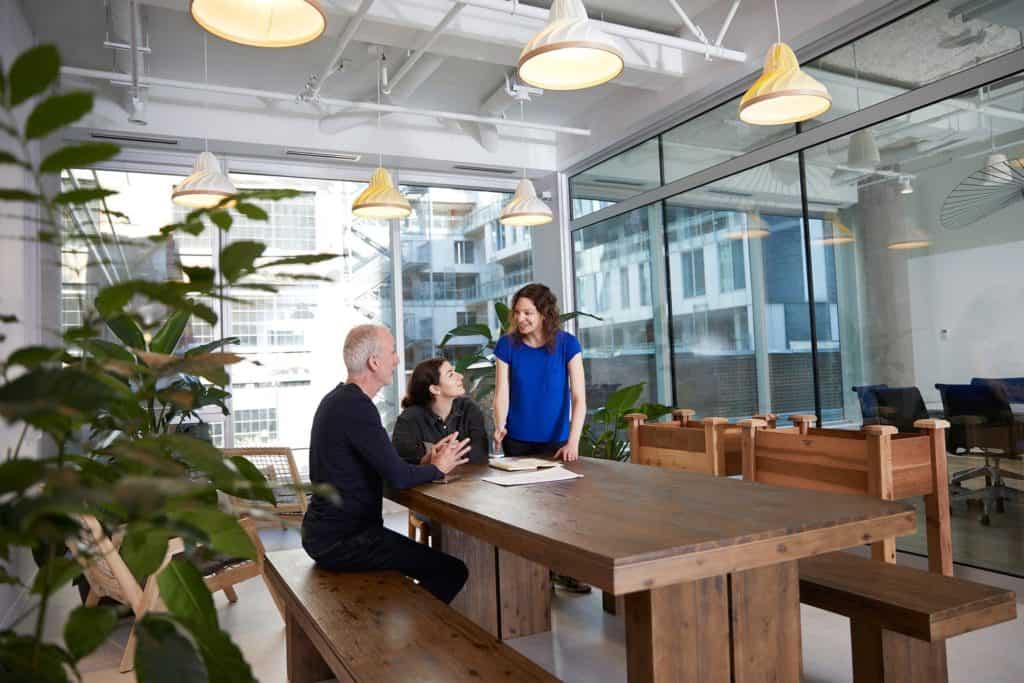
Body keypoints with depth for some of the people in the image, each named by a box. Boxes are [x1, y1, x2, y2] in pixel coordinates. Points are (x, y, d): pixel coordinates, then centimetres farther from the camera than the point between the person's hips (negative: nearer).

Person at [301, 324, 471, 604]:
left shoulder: (338, 399, 11)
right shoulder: (356, 407, -21)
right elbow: (398, 477, -23)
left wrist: (424, 463, 3)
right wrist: (437, 468, -5)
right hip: (342, 541, -10)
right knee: (453, 571, -12)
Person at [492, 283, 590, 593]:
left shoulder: (566, 344, -9)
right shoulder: (507, 345, -5)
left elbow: (579, 398, -12)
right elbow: (501, 394, -6)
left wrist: (573, 442, -23)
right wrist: (500, 427, -25)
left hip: (556, 442, -1)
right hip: (518, 442, 1)